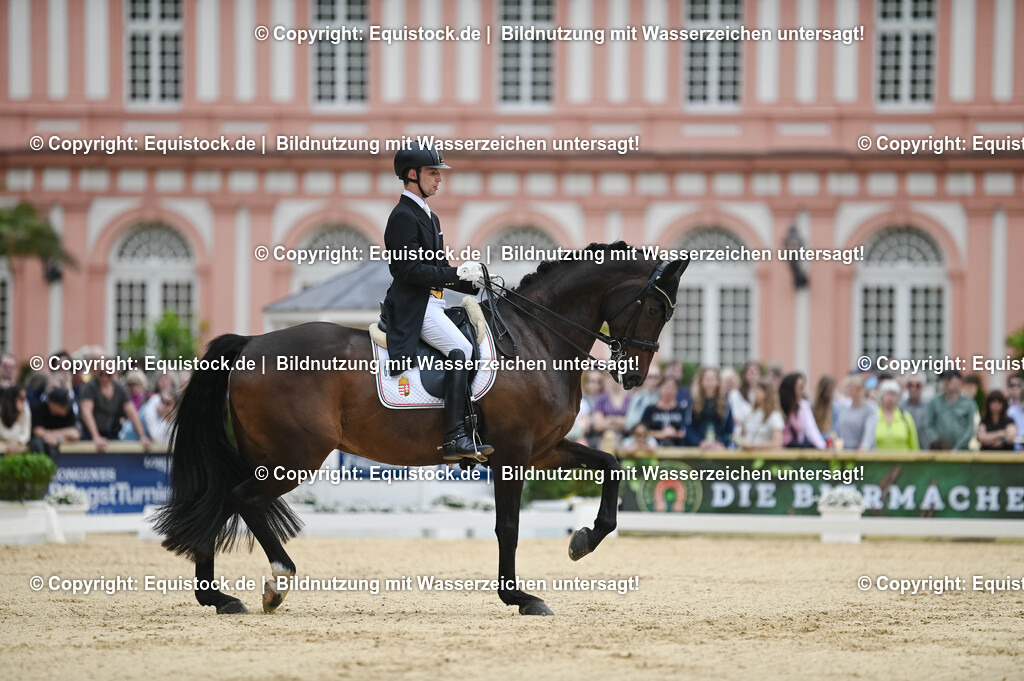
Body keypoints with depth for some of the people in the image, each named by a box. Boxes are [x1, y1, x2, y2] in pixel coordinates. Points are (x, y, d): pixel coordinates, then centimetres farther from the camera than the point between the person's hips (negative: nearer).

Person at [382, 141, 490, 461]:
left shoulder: (429, 216, 22)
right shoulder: (403, 216, -10)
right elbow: (412, 270, -19)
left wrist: (473, 283, 10)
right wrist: (457, 273, -18)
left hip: (433, 303, 10)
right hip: (413, 306, -10)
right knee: (461, 350, -26)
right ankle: (455, 438, -30)